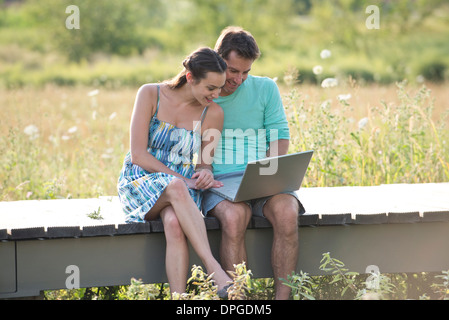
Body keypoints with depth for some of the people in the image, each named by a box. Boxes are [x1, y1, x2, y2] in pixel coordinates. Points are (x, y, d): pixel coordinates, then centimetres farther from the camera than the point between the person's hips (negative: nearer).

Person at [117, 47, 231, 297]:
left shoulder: (213, 113, -2)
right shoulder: (150, 94, -9)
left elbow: (205, 163, 7)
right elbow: (138, 155, -11)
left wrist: (205, 174, -19)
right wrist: (184, 181, -18)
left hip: (183, 188, 2)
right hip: (139, 183, -2)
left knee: (174, 223, -36)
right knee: (175, 187, -38)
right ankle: (214, 268, -46)